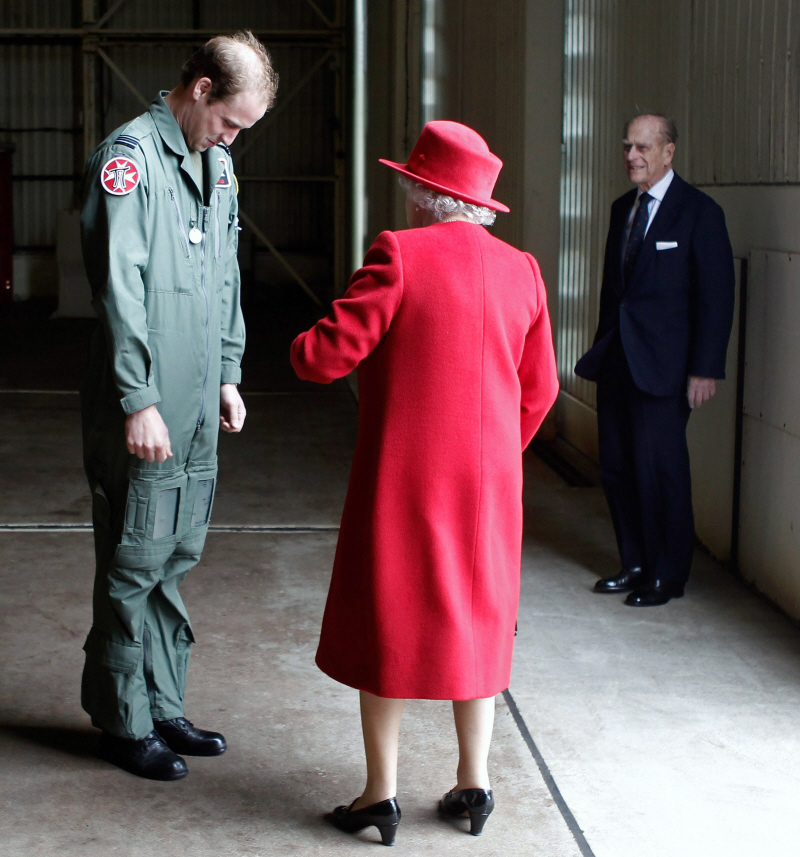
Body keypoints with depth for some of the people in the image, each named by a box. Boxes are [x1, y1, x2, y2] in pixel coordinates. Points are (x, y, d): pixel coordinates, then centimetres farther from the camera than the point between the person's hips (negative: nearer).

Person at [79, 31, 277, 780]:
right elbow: (119, 289, -17)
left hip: (197, 407, 8)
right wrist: (138, 401, -19)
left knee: (173, 560, 14)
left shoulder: (216, 165, 14)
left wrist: (228, 375, 16)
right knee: (134, 565, 1)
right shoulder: (129, 156, -11)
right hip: (142, 409, -8)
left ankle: (162, 709, 25)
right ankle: (124, 723, 13)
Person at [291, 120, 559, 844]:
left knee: (388, 625, 7)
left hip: (403, 482, -4)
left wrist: (301, 348, 8)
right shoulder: (521, 270, 4)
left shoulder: (400, 255, -13)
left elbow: (330, 354, -15)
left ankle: (381, 794, 12)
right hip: (489, 484, 5)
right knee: (474, 620, 16)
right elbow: (539, 389, 9)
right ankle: (474, 782, 22)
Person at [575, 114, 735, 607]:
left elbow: (716, 296, -9)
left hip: (662, 364, -7)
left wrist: (705, 369, -14)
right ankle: (635, 565, 23)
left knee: (659, 468, -3)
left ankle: (668, 576, 10)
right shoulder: (623, 208, 14)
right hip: (618, 360, 7)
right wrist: (603, 347, 15)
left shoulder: (699, 212, -7)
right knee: (617, 468, 9)